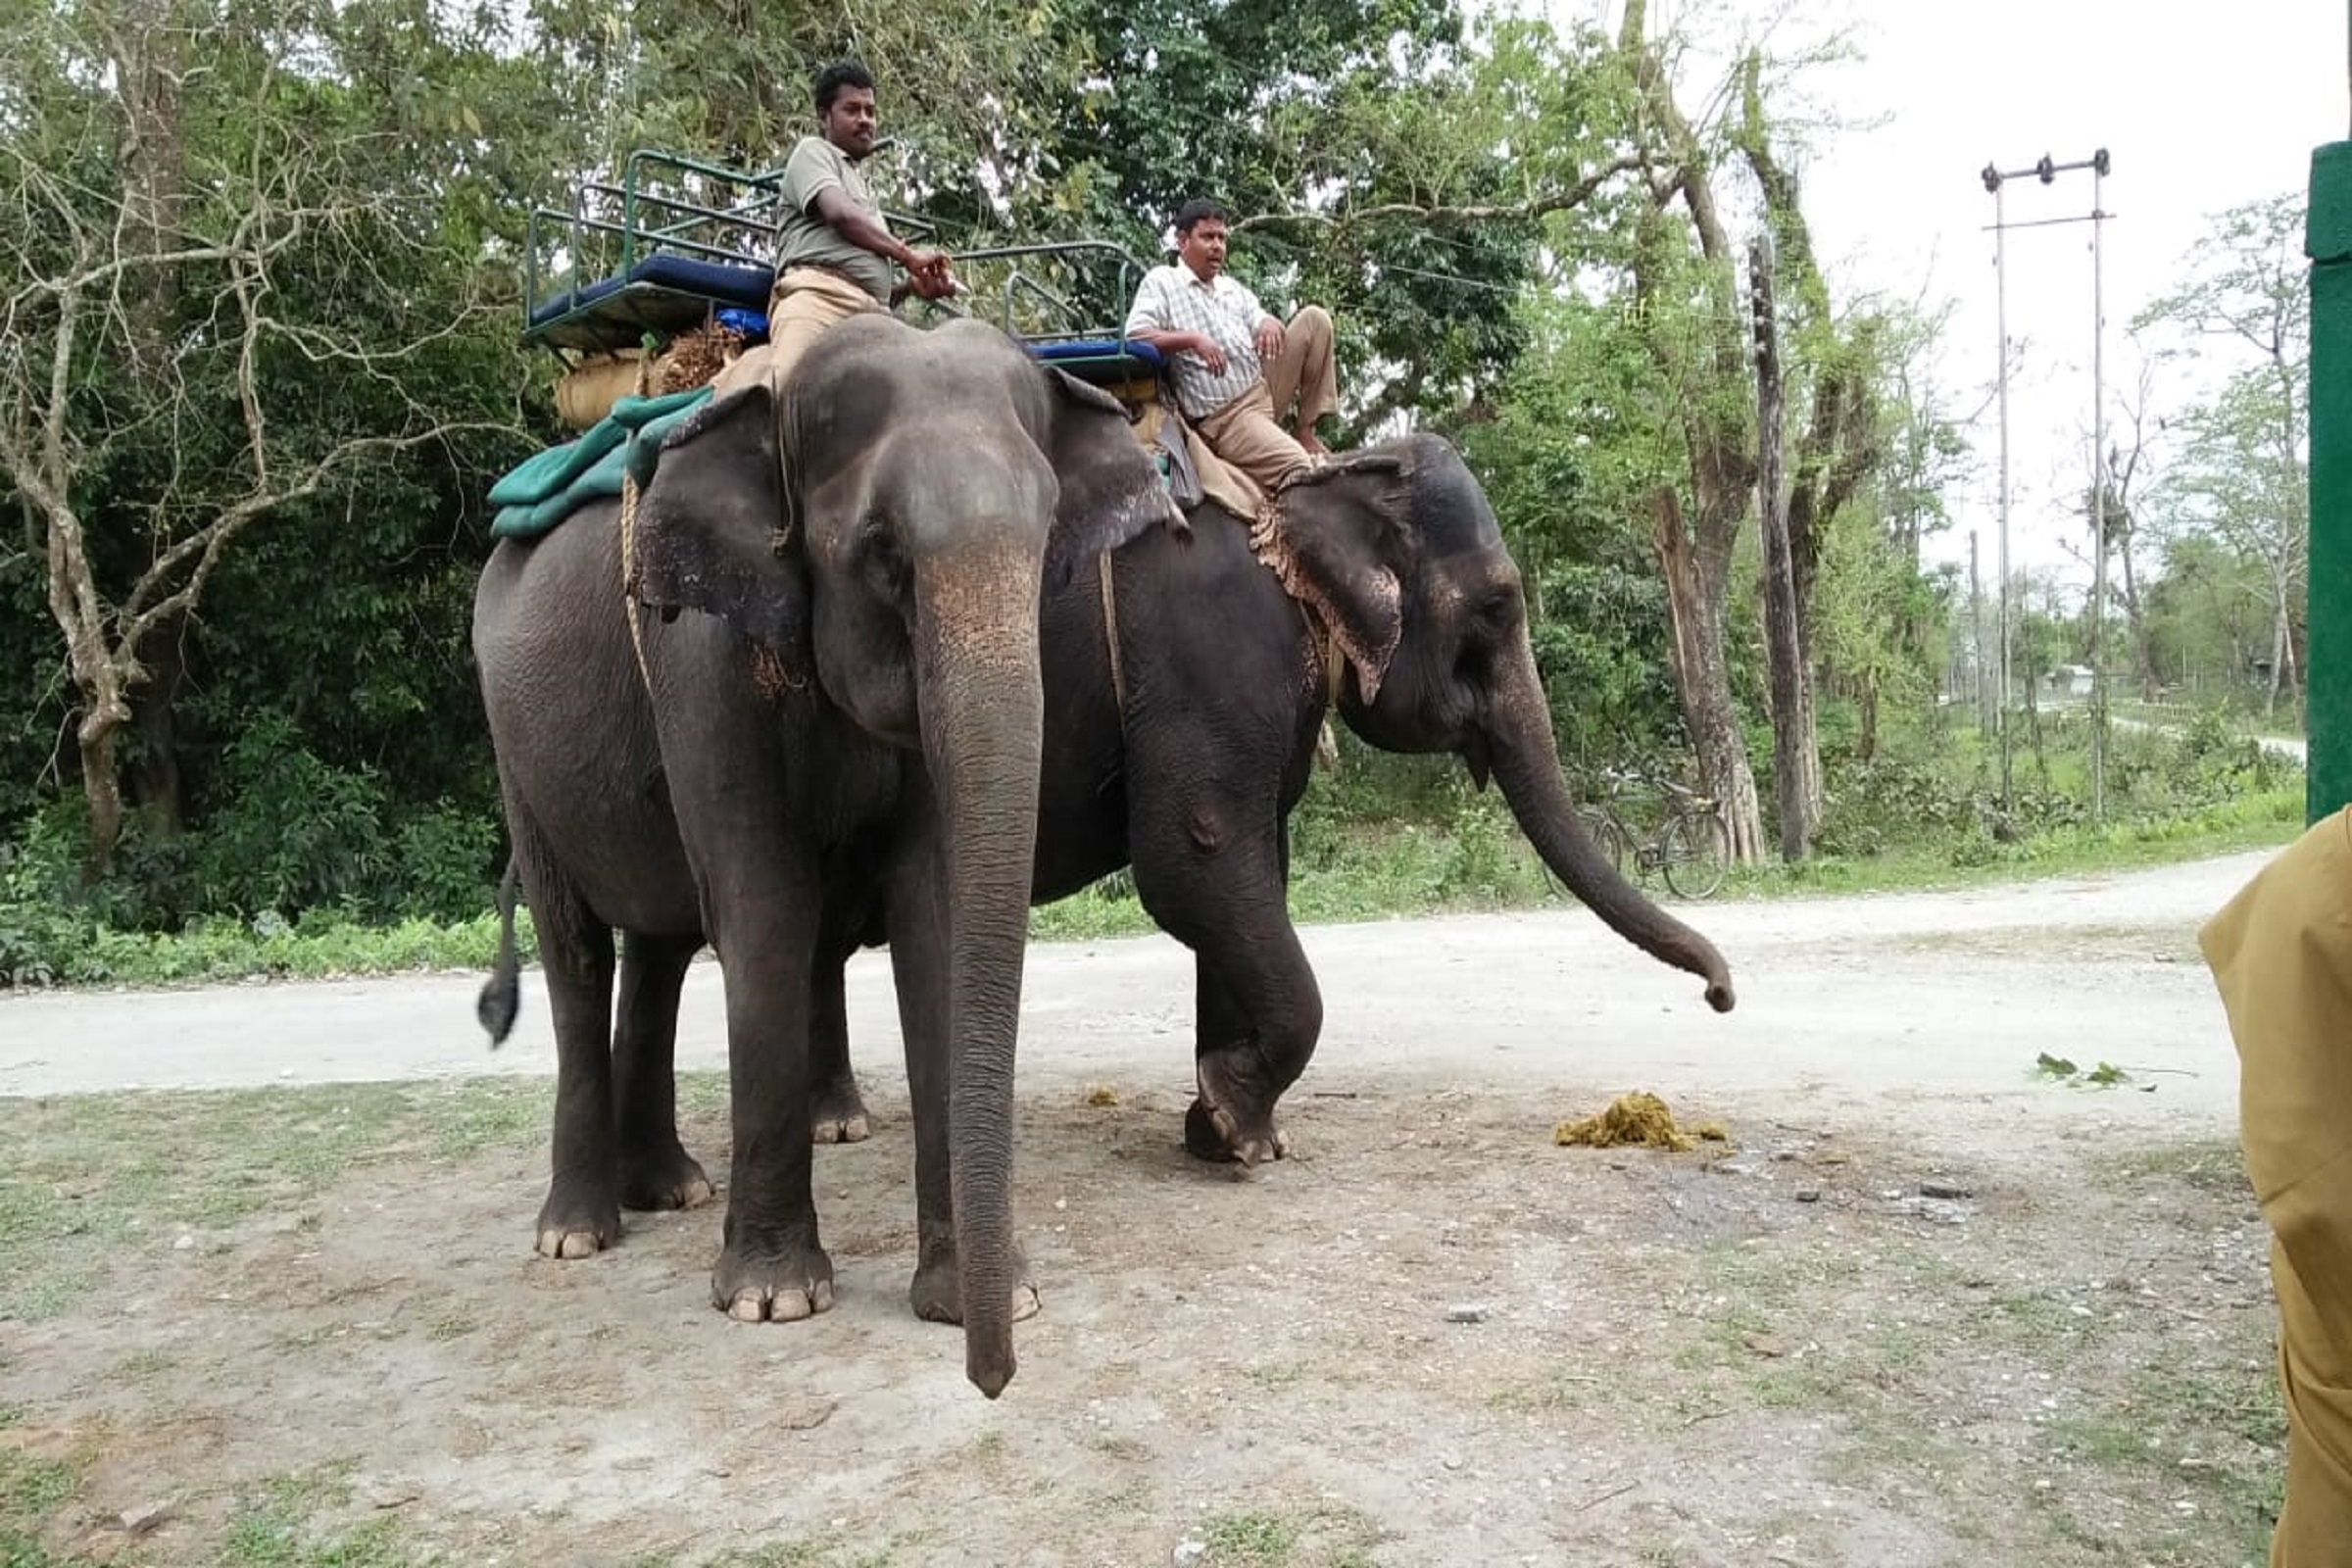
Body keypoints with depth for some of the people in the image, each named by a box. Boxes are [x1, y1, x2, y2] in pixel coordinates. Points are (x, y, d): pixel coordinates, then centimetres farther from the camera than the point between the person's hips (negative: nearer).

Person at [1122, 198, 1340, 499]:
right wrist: (1192, 339, -23)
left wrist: (1270, 324, -11)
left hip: (1264, 387, 7)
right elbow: (1135, 335, -11)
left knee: (1314, 318, -6)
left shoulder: (1234, 288, 22)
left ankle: (1305, 430, -4)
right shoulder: (1161, 281, 3)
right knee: (1300, 468, -30)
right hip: (1224, 417, -7)